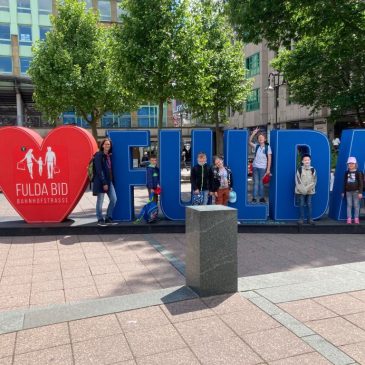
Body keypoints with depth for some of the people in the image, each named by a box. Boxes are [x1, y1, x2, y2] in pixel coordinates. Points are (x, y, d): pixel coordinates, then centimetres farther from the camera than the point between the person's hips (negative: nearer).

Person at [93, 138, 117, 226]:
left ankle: (108, 218, 17)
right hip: (100, 181, -7)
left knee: (113, 199, 5)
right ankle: (100, 220, 12)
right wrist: (104, 183, -18)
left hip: (109, 181, 7)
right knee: (100, 201, 0)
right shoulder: (98, 155, -8)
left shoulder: (109, 155, 14)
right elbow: (99, 170, -14)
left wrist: (111, 181, 5)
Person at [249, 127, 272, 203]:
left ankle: (262, 197, 14)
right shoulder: (256, 146, 6)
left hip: (263, 167, -2)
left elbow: (269, 159, -3)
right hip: (255, 166, 2)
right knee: (256, 182, 4)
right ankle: (254, 197, 6)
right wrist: (253, 133, -11)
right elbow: (249, 141, -1)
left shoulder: (267, 147, -2)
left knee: (261, 183, 4)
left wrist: (268, 169, -8)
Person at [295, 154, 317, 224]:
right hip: (301, 191, -1)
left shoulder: (313, 170, 3)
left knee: (309, 204, 4)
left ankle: (310, 219, 11)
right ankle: (301, 218, 9)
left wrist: (308, 188, -10)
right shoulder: (299, 169, -2)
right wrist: (303, 189, -11)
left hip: (310, 191, 1)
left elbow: (314, 181, 1)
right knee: (301, 205, 2)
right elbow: (297, 180, -5)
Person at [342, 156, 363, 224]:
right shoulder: (346, 173, 8)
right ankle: (349, 218, 7)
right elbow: (344, 183, 14)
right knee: (349, 205, 4)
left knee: (356, 205, 2)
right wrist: (343, 192, 13)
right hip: (348, 191, 3)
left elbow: (361, 183, -3)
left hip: (356, 191, -3)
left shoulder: (358, 173, -2)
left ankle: (356, 218, 10)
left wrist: (360, 192, -9)